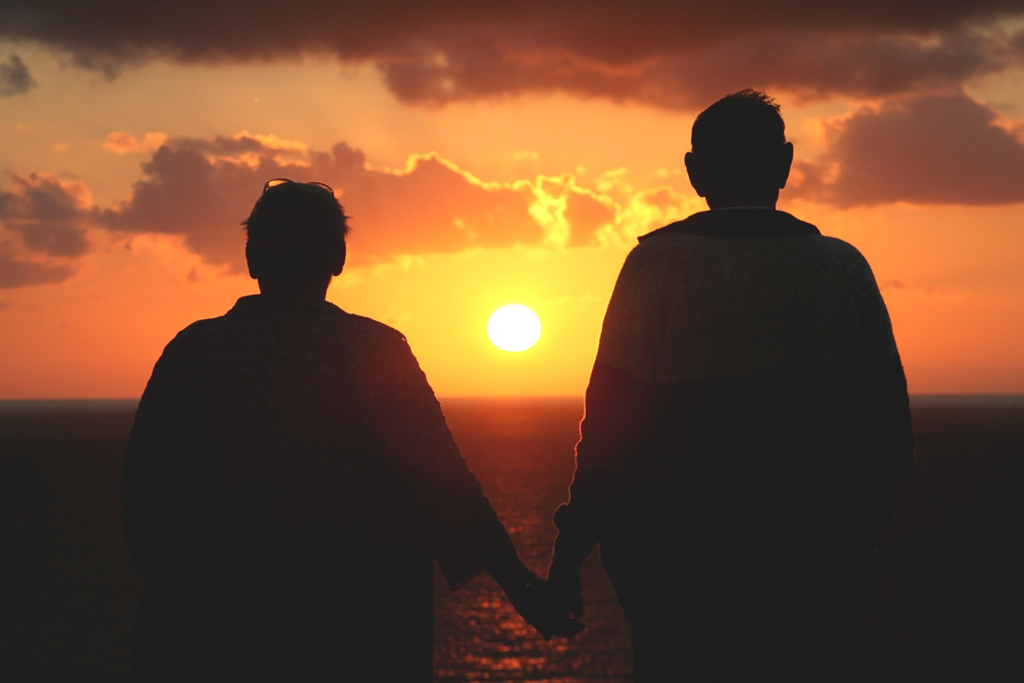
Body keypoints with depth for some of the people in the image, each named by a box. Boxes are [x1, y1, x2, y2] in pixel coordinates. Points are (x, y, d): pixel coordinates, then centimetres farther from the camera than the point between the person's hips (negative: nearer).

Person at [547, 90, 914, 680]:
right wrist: (862, 532, 16)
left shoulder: (660, 262, -4)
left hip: (686, 557, -2)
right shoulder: (843, 266, 4)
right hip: (821, 557, 2)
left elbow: (613, 415, -7)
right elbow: (888, 418, 4)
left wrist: (572, 547, -1)